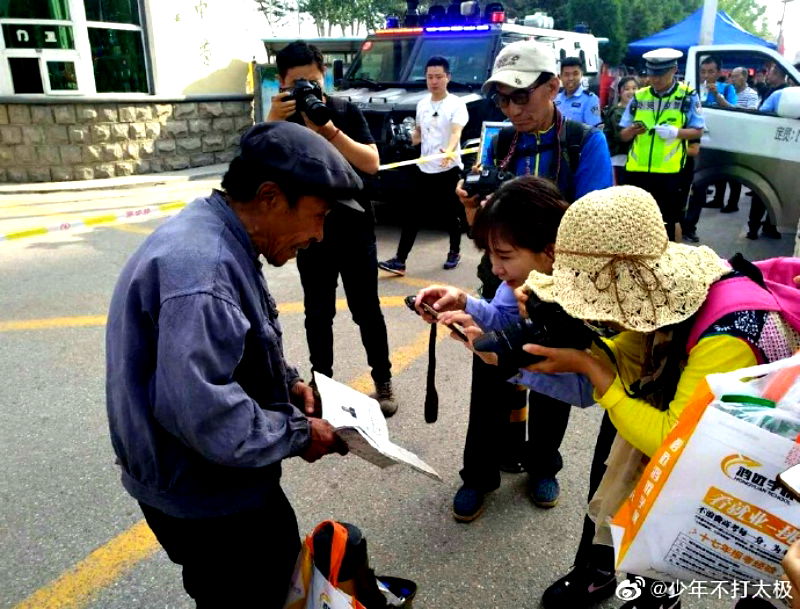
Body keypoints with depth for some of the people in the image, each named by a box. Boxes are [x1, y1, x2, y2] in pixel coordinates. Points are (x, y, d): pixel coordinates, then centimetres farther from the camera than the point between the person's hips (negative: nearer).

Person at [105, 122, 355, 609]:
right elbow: (201, 412, -36)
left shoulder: (216, 243, 3)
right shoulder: (201, 267, -32)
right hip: (206, 500, -9)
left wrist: (286, 381, 1)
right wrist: (298, 433, -21)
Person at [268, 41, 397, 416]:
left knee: (366, 310, 5)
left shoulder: (346, 111, -2)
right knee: (317, 314, 10)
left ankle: (383, 382, 20)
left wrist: (329, 131, -23)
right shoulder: (281, 118, 0)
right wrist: (272, 122, -26)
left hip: (355, 230, -1)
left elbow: (371, 163, -12)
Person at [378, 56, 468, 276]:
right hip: (424, 169, 5)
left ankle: (454, 252, 31)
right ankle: (399, 260, 1)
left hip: (449, 169, -5)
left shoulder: (456, 103, -8)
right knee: (412, 216, 1)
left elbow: (456, 132, -24)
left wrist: (449, 151, -45)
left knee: (452, 215, 10)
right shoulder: (422, 104, 10)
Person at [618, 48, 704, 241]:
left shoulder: (687, 96, 2)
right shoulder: (639, 96, 10)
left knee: (667, 220, 6)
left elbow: (698, 131, 2)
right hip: (636, 170, 3)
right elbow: (623, 135, 9)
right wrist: (632, 130, -14)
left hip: (669, 171, -3)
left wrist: (676, 132, -17)